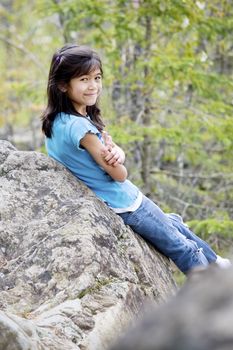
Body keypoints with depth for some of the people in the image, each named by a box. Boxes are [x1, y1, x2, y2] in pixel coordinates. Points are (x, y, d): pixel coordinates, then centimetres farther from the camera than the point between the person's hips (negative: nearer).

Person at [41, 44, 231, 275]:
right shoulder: (79, 126, -30)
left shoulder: (56, 121, -1)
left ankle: (214, 262, 47)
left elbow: (116, 152, -1)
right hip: (125, 205, -10)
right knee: (182, 247, 9)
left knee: (175, 224, 29)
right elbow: (120, 175, -23)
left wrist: (117, 154, -22)